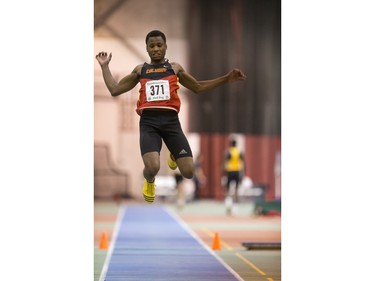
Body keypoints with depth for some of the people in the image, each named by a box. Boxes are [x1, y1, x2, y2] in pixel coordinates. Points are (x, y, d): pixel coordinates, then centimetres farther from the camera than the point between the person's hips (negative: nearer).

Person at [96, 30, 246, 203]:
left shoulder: (175, 68, 17)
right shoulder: (140, 70, 18)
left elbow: (198, 88, 23)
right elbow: (115, 90, 19)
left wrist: (227, 79, 14)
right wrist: (105, 66, 16)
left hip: (170, 120, 1)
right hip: (148, 122, -1)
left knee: (188, 172, -8)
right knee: (152, 168, -28)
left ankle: (173, 154, 31)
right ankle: (149, 181, 14)